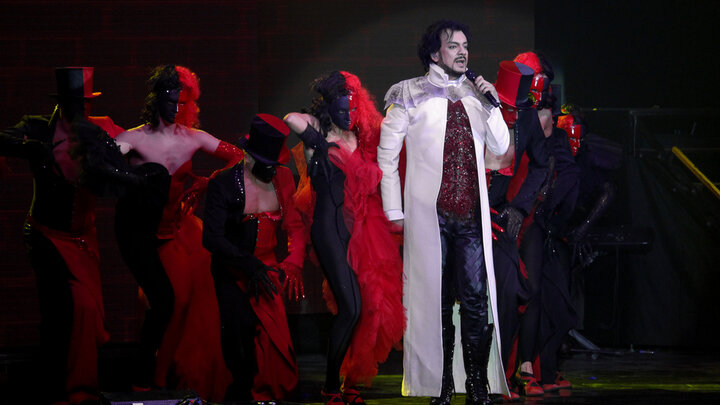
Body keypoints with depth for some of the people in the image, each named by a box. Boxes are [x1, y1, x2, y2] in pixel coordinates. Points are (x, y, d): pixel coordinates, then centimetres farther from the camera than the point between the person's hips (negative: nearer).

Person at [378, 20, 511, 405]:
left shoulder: (475, 94, 15)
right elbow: (387, 152, 3)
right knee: (435, 298, 0)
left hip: (472, 213, 3)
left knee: (476, 297, -3)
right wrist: (394, 210, -2)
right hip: (429, 212, -3)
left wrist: (491, 105, 0)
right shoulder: (410, 94, 4)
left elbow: (500, 147, 14)